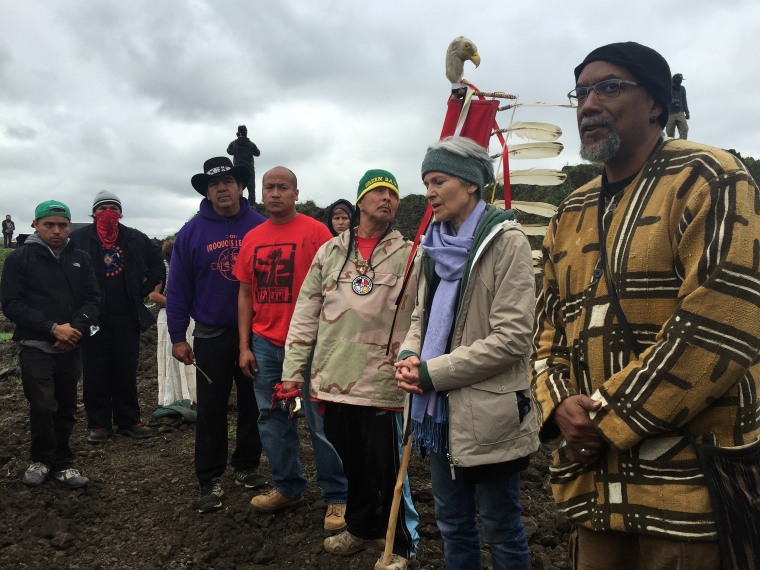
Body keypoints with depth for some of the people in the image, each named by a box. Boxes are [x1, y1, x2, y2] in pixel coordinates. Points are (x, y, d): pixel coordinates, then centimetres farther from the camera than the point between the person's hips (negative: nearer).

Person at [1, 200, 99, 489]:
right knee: (43, 407, -9)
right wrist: (52, 328, -18)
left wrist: (76, 328, -13)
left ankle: (62, 463, 23)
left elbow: (92, 299, 5)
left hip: (71, 347, 3)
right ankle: (42, 459, 14)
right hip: (35, 346, -3)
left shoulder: (81, 259, 7)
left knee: (66, 408, 8)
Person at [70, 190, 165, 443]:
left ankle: (129, 420, 18)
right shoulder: (78, 238, -3)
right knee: (95, 373, 4)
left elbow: (157, 265, 13)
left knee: (126, 371, 8)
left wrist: (143, 291, 6)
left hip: (126, 317, 2)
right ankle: (99, 423, 14)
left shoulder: (135, 239, 3)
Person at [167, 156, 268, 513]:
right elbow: (178, 288, 0)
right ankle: (210, 480, 18)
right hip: (211, 335, 0)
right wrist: (177, 336, -3)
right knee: (211, 410, 5)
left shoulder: (261, 227, -4)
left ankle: (246, 466, 31)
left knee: (253, 403, 13)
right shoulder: (192, 232, -2)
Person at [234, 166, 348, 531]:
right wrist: (244, 346, 8)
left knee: (321, 422, 1)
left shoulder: (315, 231, -6)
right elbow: (245, 294, 13)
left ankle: (337, 497, 15)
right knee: (273, 419, 14)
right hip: (264, 344, 6)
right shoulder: (251, 238, 10)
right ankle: (288, 488, 31)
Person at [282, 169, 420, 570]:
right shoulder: (330, 251, 8)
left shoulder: (408, 255, 0)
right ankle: (362, 526, 42)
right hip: (333, 380, 4)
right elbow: (305, 313, 9)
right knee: (349, 462, 19)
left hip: (382, 383, -3)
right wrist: (293, 371, 6)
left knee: (386, 468, 5)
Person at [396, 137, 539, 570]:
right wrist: (409, 356, -5)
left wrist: (432, 373, -18)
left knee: (501, 529, 12)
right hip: (441, 410, 7)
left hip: (488, 414, -7)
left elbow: (512, 336, -19)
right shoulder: (436, 243, 9)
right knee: (452, 522, 21)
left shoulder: (506, 240, -13)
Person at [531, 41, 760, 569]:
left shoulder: (708, 180, -7)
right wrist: (559, 405, -5)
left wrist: (605, 418, -15)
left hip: (690, 483, -6)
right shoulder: (570, 215, 13)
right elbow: (550, 324, 15)